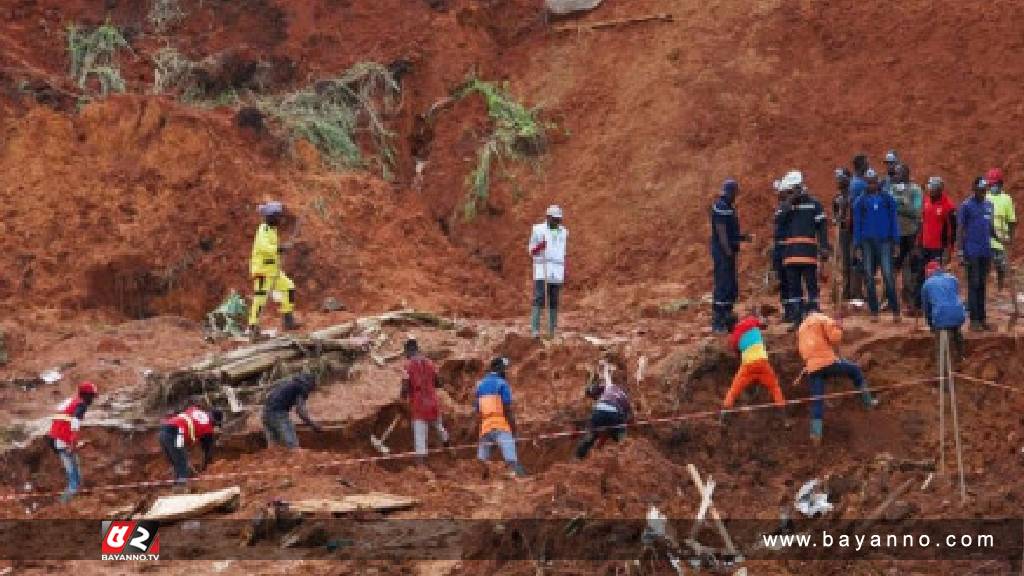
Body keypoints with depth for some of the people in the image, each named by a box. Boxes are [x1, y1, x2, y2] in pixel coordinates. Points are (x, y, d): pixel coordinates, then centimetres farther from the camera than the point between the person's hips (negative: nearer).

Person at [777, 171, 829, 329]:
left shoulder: (814, 204, 3)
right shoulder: (787, 205, 14)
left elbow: (822, 226, 0)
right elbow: (781, 219, -5)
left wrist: (824, 247, -8)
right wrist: (791, 202, -13)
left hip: (808, 251, -4)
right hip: (791, 252, 4)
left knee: (811, 284, -3)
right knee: (793, 286, 5)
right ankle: (796, 319, 10)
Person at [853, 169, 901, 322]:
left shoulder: (887, 199, 6)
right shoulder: (860, 201, 8)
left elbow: (893, 220, 8)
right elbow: (857, 223, 10)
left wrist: (895, 241, 2)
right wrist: (857, 245, 4)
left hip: (884, 241, -2)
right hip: (867, 241, 2)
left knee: (888, 275, -10)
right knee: (869, 277, 3)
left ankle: (895, 310, -8)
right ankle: (874, 311, 9)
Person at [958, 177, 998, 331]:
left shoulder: (989, 205, 13)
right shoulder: (966, 206, -5)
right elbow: (960, 229, -5)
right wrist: (961, 251, -11)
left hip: (986, 253, 5)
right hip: (972, 253, -5)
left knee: (982, 285, 9)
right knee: (973, 285, -4)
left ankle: (982, 318, 13)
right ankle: (974, 320, -2)